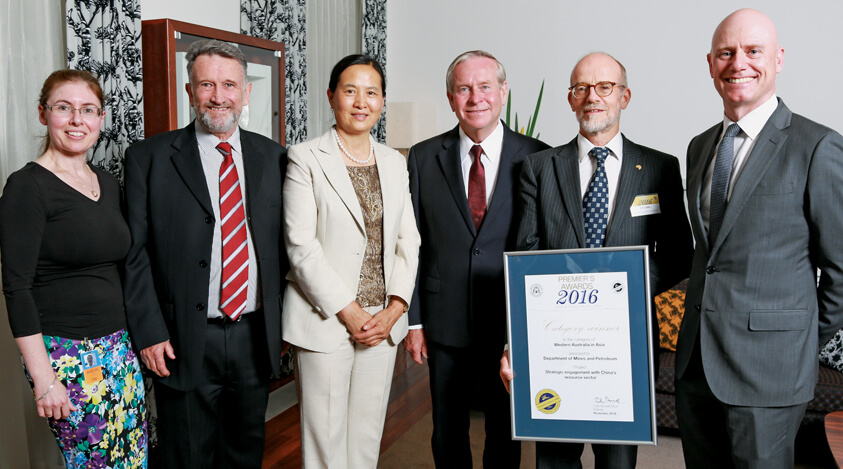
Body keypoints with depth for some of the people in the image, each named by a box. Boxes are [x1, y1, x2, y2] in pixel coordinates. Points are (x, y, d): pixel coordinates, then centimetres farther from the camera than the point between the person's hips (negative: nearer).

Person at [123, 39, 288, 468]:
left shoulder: (272, 157, 5)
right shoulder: (148, 158, -4)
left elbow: (283, 243, 8)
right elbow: (135, 254, -5)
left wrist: (287, 321, 5)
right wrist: (149, 334, -11)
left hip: (255, 337, 3)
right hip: (184, 343, -3)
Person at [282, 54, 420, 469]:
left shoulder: (394, 163, 11)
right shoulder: (305, 159, -5)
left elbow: (407, 241, 9)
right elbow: (302, 248, -11)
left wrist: (394, 309, -4)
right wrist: (349, 312, -12)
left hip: (383, 321, 5)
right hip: (325, 321, -4)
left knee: (368, 435, 13)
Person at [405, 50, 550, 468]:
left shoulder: (537, 158, -3)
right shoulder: (424, 158, 1)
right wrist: (414, 319, -1)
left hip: (513, 323, -1)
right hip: (445, 322, 1)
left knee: (506, 433, 15)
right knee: (447, 433, 15)